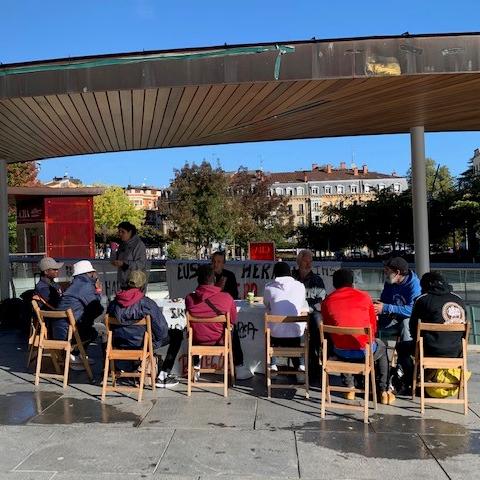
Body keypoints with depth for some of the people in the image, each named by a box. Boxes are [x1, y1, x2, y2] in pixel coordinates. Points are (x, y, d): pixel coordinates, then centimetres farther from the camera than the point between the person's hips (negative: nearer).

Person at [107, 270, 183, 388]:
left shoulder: (113, 303, -6)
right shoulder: (147, 303, -20)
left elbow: (110, 326, 7)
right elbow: (161, 328, -17)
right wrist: (155, 346, 4)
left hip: (120, 344, 7)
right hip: (142, 344, -6)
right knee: (177, 335, 11)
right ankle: (162, 376, 11)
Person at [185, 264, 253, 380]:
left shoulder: (189, 298, -17)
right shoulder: (226, 297, -20)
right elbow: (233, 320, -4)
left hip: (197, 340, 1)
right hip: (220, 340, -1)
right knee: (234, 332, 32)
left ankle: (196, 366, 44)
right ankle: (239, 369, 38)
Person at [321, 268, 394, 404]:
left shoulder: (327, 301, 1)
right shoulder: (364, 296, 0)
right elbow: (374, 327, 8)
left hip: (341, 353, 1)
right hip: (364, 351, -1)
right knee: (381, 347, 33)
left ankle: (350, 388, 38)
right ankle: (384, 391, 31)